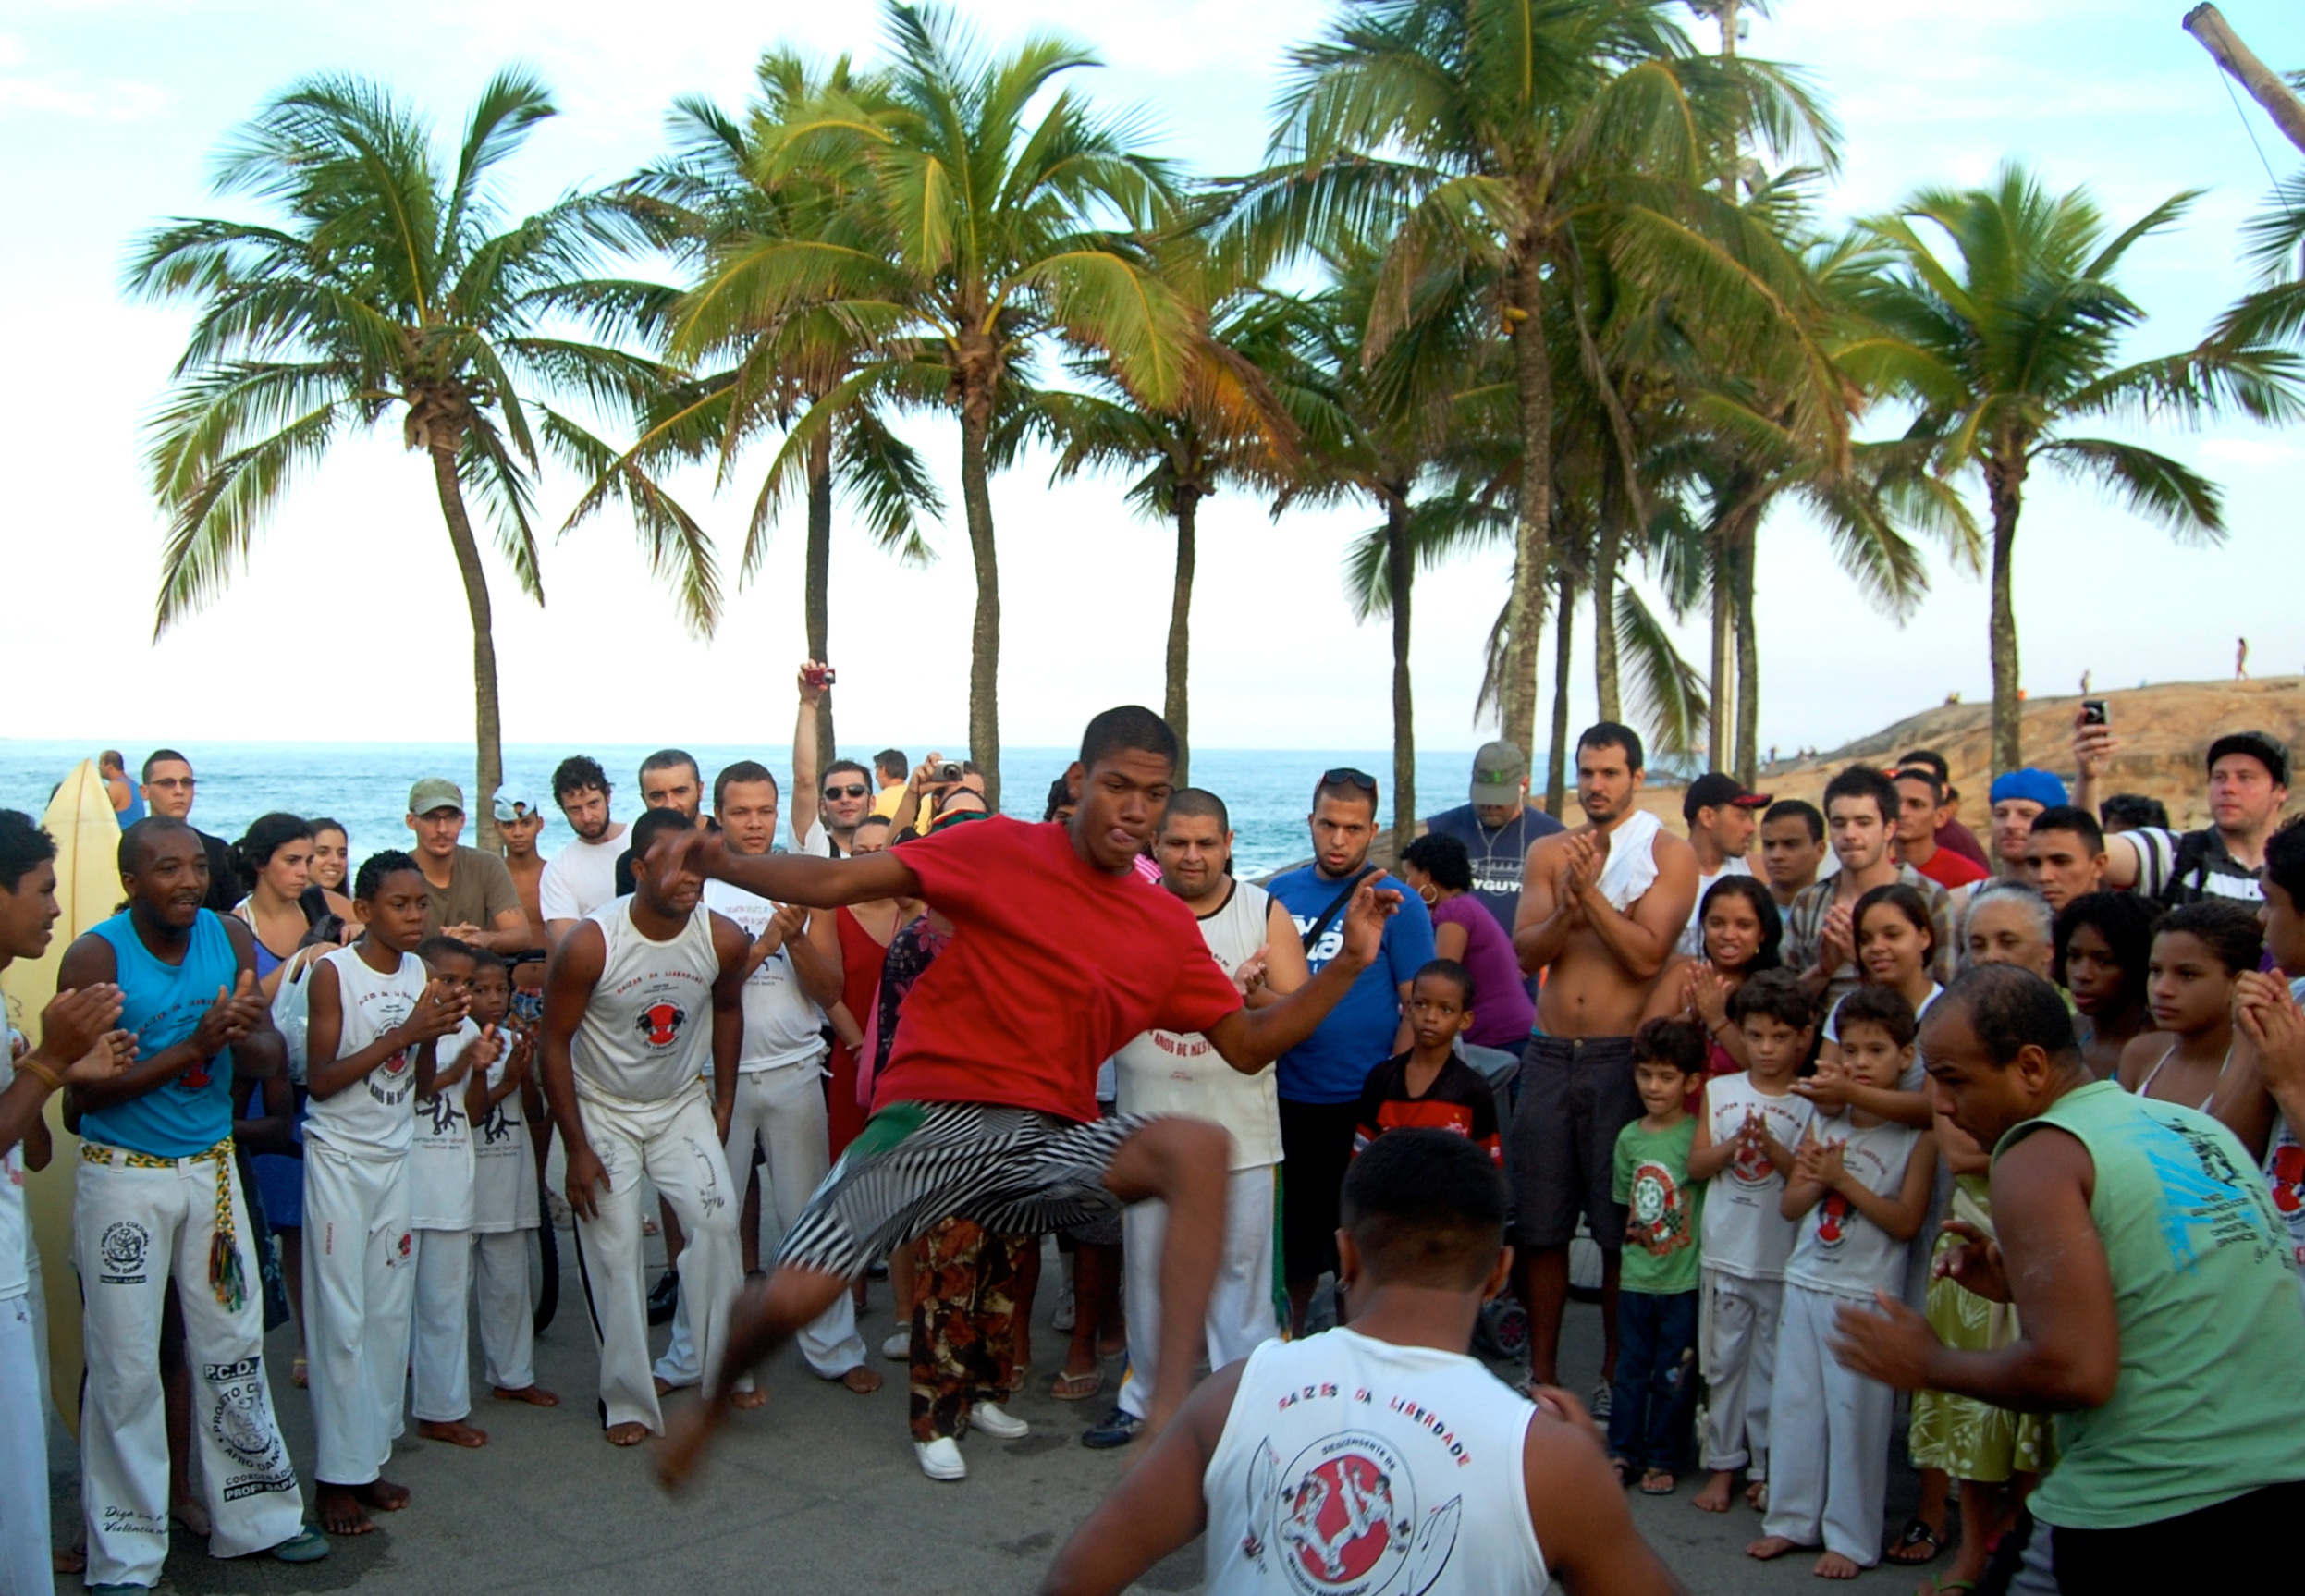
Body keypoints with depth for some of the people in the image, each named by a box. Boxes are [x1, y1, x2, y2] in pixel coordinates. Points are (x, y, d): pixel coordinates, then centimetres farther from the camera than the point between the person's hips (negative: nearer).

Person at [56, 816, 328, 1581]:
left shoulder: (231, 938, -3)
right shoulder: (95, 956, -14)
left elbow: (272, 1060, -2)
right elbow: (84, 1090, -16)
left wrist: (245, 1036, -24)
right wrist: (194, 1046, -25)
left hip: (211, 1166, 4)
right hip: (123, 1175, -4)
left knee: (233, 1347, 12)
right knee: (125, 1366, 3)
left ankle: (254, 1516, 26)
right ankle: (126, 1555, 17)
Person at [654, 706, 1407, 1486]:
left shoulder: (1170, 926, 9)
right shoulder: (998, 850, -1)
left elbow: (1249, 1045, 12)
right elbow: (833, 882, -2)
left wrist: (1349, 962, 3)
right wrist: (720, 863, -16)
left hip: (1049, 1141, 2)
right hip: (932, 1119, -2)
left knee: (1199, 1145, -26)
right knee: (791, 1299, -14)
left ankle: (1171, 1405, -30)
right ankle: (713, 1398, 24)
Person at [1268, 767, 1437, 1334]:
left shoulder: (1397, 904, -6)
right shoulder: (1280, 893, 5)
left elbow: (1419, 1007, -7)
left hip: (1360, 1102, -4)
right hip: (1286, 1096, 4)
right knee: (1293, 1233, 16)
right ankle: (1292, 1335, 34)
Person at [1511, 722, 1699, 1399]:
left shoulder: (1668, 854, -2)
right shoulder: (1548, 853, 9)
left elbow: (1647, 955, -13)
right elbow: (1526, 951, -1)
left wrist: (1590, 890, -18)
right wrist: (1568, 905, -17)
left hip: (1622, 1058, -3)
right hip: (1550, 1055, 3)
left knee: (1622, 1230, 4)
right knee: (1540, 1227, 8)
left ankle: (1615, 1375, 19)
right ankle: (1541, 1372, 20)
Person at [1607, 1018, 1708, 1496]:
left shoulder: (1698, 1135, -11)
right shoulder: (1629, 1138, 4)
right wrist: (1634, 1229, 4)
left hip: (1685, 1277, -4)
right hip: (1637, 1275, 4)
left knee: (1674, 1373, 7)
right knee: (1631, 1366, 13)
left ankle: (1663, 1459, 20)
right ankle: (1622, 1451, 24)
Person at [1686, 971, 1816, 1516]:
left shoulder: (1810, 1104, -2)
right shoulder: (1719, 1092, 5)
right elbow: (1696, 1165, 3)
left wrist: (1772, 1147, -20)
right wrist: (1735, 1143, -13)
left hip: (1783, 1260, -2)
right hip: (1725, 1252, 2)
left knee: (1773, 1364, 6)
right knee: (1723, 1361, 8)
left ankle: (1767, 1466, 18)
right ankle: (1724, 1462, 19)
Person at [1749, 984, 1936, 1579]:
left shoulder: (1917, 1132, -7)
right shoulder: (1824, 1119, 6)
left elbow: (1907, 1222, -13)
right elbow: (1790, 1206, 8)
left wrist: (1843, 1180, -18)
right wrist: (1814, 1181, -13)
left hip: (1867, 1293, -5)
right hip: (1806, 1283, 5)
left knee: (1856, 1413, 2)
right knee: (1794, 1403, 10)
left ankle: (1850, 1536, 15)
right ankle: (1792, 1519, 23)